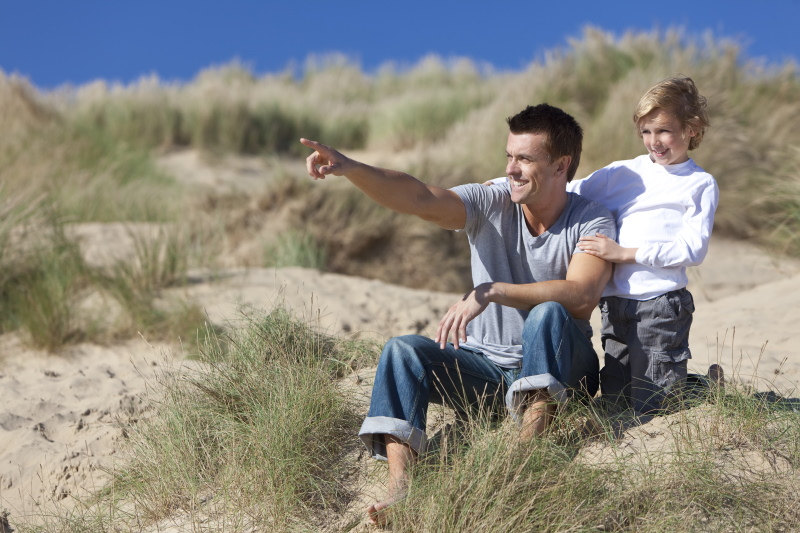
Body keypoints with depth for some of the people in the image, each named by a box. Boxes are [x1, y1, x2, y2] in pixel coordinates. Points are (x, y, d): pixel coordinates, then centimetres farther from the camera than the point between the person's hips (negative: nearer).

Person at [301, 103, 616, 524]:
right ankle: (398, 488, -34)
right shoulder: (489, 205, -3)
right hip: (485, 364, 3)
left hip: (558, 368, -3)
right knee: (403, 350, -20)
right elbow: (419, 198, -21)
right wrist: (350, 169, -38)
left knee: (549, 314, -33)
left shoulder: (592, 222, -9)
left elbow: (581, 296, -27)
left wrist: (491, 291, -33)